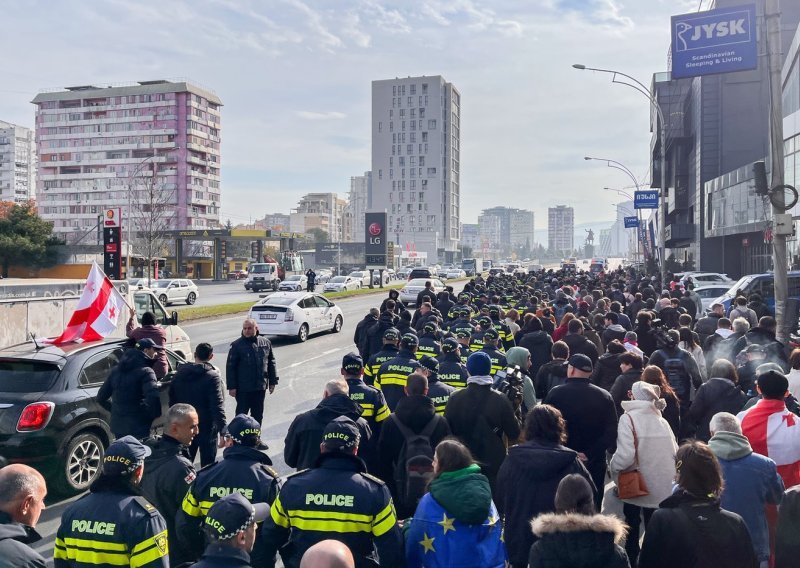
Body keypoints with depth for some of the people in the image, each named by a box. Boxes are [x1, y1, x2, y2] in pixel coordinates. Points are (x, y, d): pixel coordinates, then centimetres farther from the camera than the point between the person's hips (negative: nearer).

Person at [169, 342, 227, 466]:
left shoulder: (179, 374, 3)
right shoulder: (212, 376, -16)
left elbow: (172, 401, 9)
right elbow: (217, 406, -22)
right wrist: (223, 430, -24)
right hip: (206, 428, -5)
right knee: (207, 465, 5)